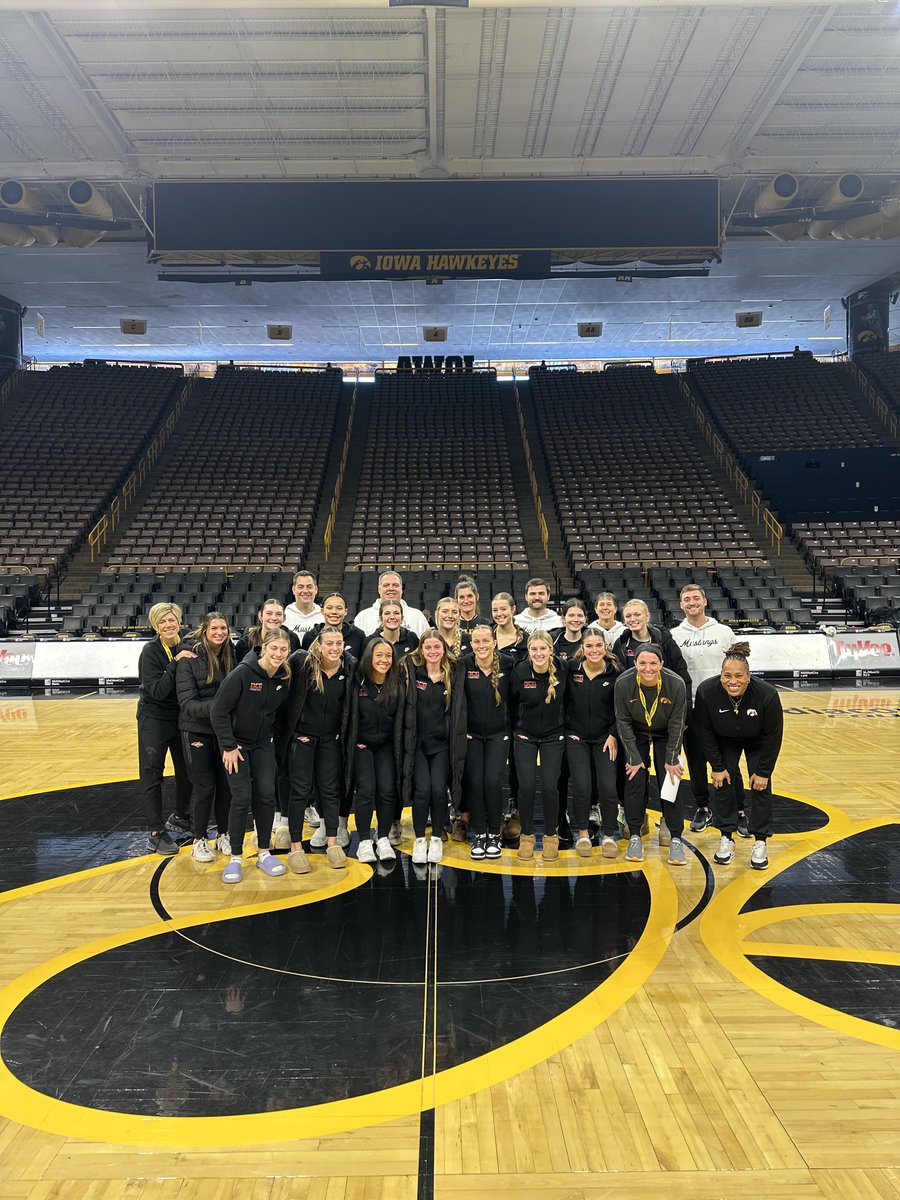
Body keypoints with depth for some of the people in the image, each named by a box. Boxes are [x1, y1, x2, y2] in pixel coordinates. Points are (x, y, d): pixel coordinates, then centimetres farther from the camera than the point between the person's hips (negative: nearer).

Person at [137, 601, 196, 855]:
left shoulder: (187, 647, -3)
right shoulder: (151, 652, -16)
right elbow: (157, 691, -24)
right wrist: (175, 663, -29)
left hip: (182, 717, 5)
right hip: (154, 719, -5)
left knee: (187, 770, 16)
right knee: (152, 775, 3)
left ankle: (180, 817, 37)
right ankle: (156, 832, 14)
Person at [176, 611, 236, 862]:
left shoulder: (230, 658, -1)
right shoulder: (189, 661, -13)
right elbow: (187, 704, -18)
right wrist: (216, 706, -31)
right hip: (197, 731, -4)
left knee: (226, 785, 8)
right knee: (204, 787, 2)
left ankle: (223, 834, 28)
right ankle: (199, 840, 20)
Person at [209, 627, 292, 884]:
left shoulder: (284, 677, -7)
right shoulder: (242, 673, -23)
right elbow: (218, 711, -20)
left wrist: (277, 738, 5)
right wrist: (229, 746, -18)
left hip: (264, 743, 4)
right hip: (236, 743, -4)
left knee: (266, 795, -1)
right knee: (242, 798, -8)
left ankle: (263, 853, 16)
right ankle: (235, 858, 8)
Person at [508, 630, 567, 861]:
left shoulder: (562, 670, -12)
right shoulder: (519, 672, -14)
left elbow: (568, 701, 4)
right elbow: (511, 705, 1)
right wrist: (515, 731, 7)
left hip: (553, 736, 0)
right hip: (525, 736, 0)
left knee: (549, 787, -6)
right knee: (526, 787, -6)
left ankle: (551, 836, 16)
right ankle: (526, 835, 15)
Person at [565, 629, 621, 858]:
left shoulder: (614, 672, -5)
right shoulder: (571, 669, -5)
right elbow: (562, 702, 3)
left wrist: (613, 735, -6)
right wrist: (564, 731, -1)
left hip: (605, 738, 0)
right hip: (576, 737, 0)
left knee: (608, 785, -9)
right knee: (581, 786, -9)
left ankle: (609, 834, 14)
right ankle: (583, 833, 14)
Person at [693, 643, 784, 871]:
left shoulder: (767, 694, -36)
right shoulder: (706, 691, -33)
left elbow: (773, 736, -21)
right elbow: (705, 731, -18)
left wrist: (763, 771, -16)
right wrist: (717, 766, -14)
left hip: (757, 743, -1)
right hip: (724, 741, 1)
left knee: (761, 784, -6)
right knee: (723, 781, -6)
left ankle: (760, 842, 7)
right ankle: (726, 838, 8)